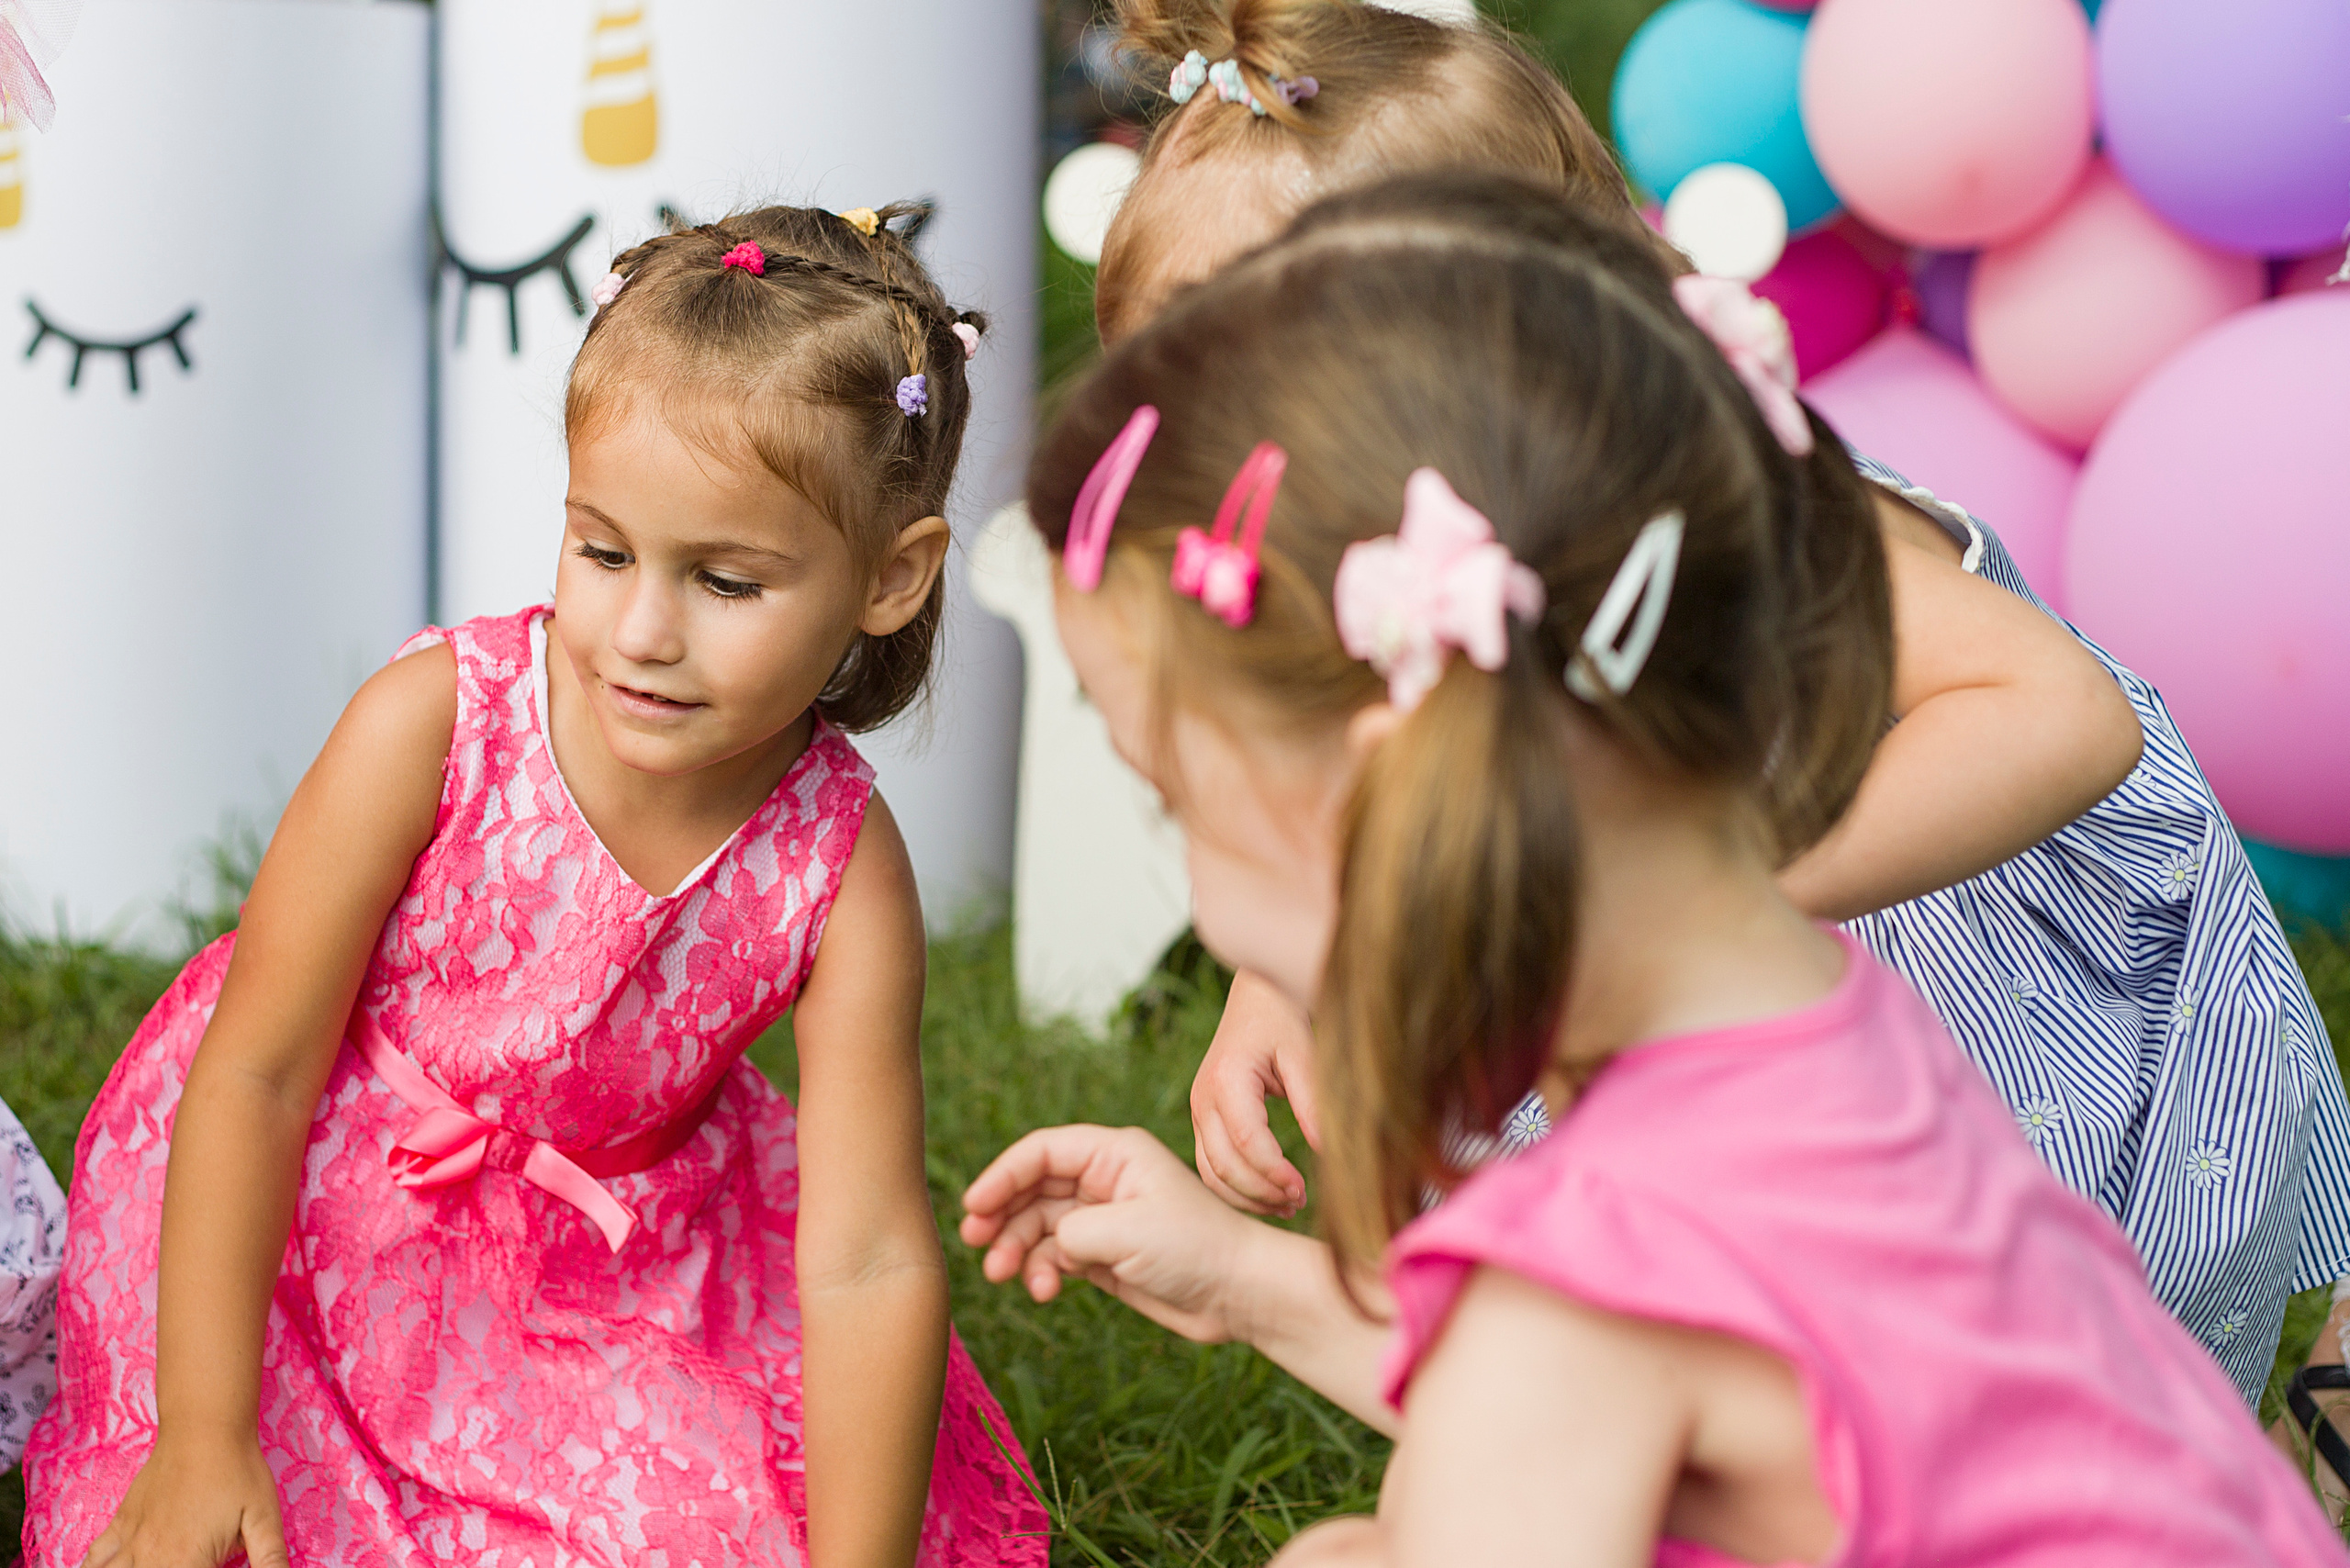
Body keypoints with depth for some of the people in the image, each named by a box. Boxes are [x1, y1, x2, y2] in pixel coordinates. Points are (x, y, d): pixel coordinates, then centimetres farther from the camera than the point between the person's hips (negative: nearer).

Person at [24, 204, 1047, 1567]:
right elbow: (254, 1072, -21)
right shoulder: (432, 721, -27)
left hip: (613, 1272, 2)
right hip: (290, 1214, -2)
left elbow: (868, 1263, -22)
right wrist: (200, 1438, -23)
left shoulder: (840, 868, -22)